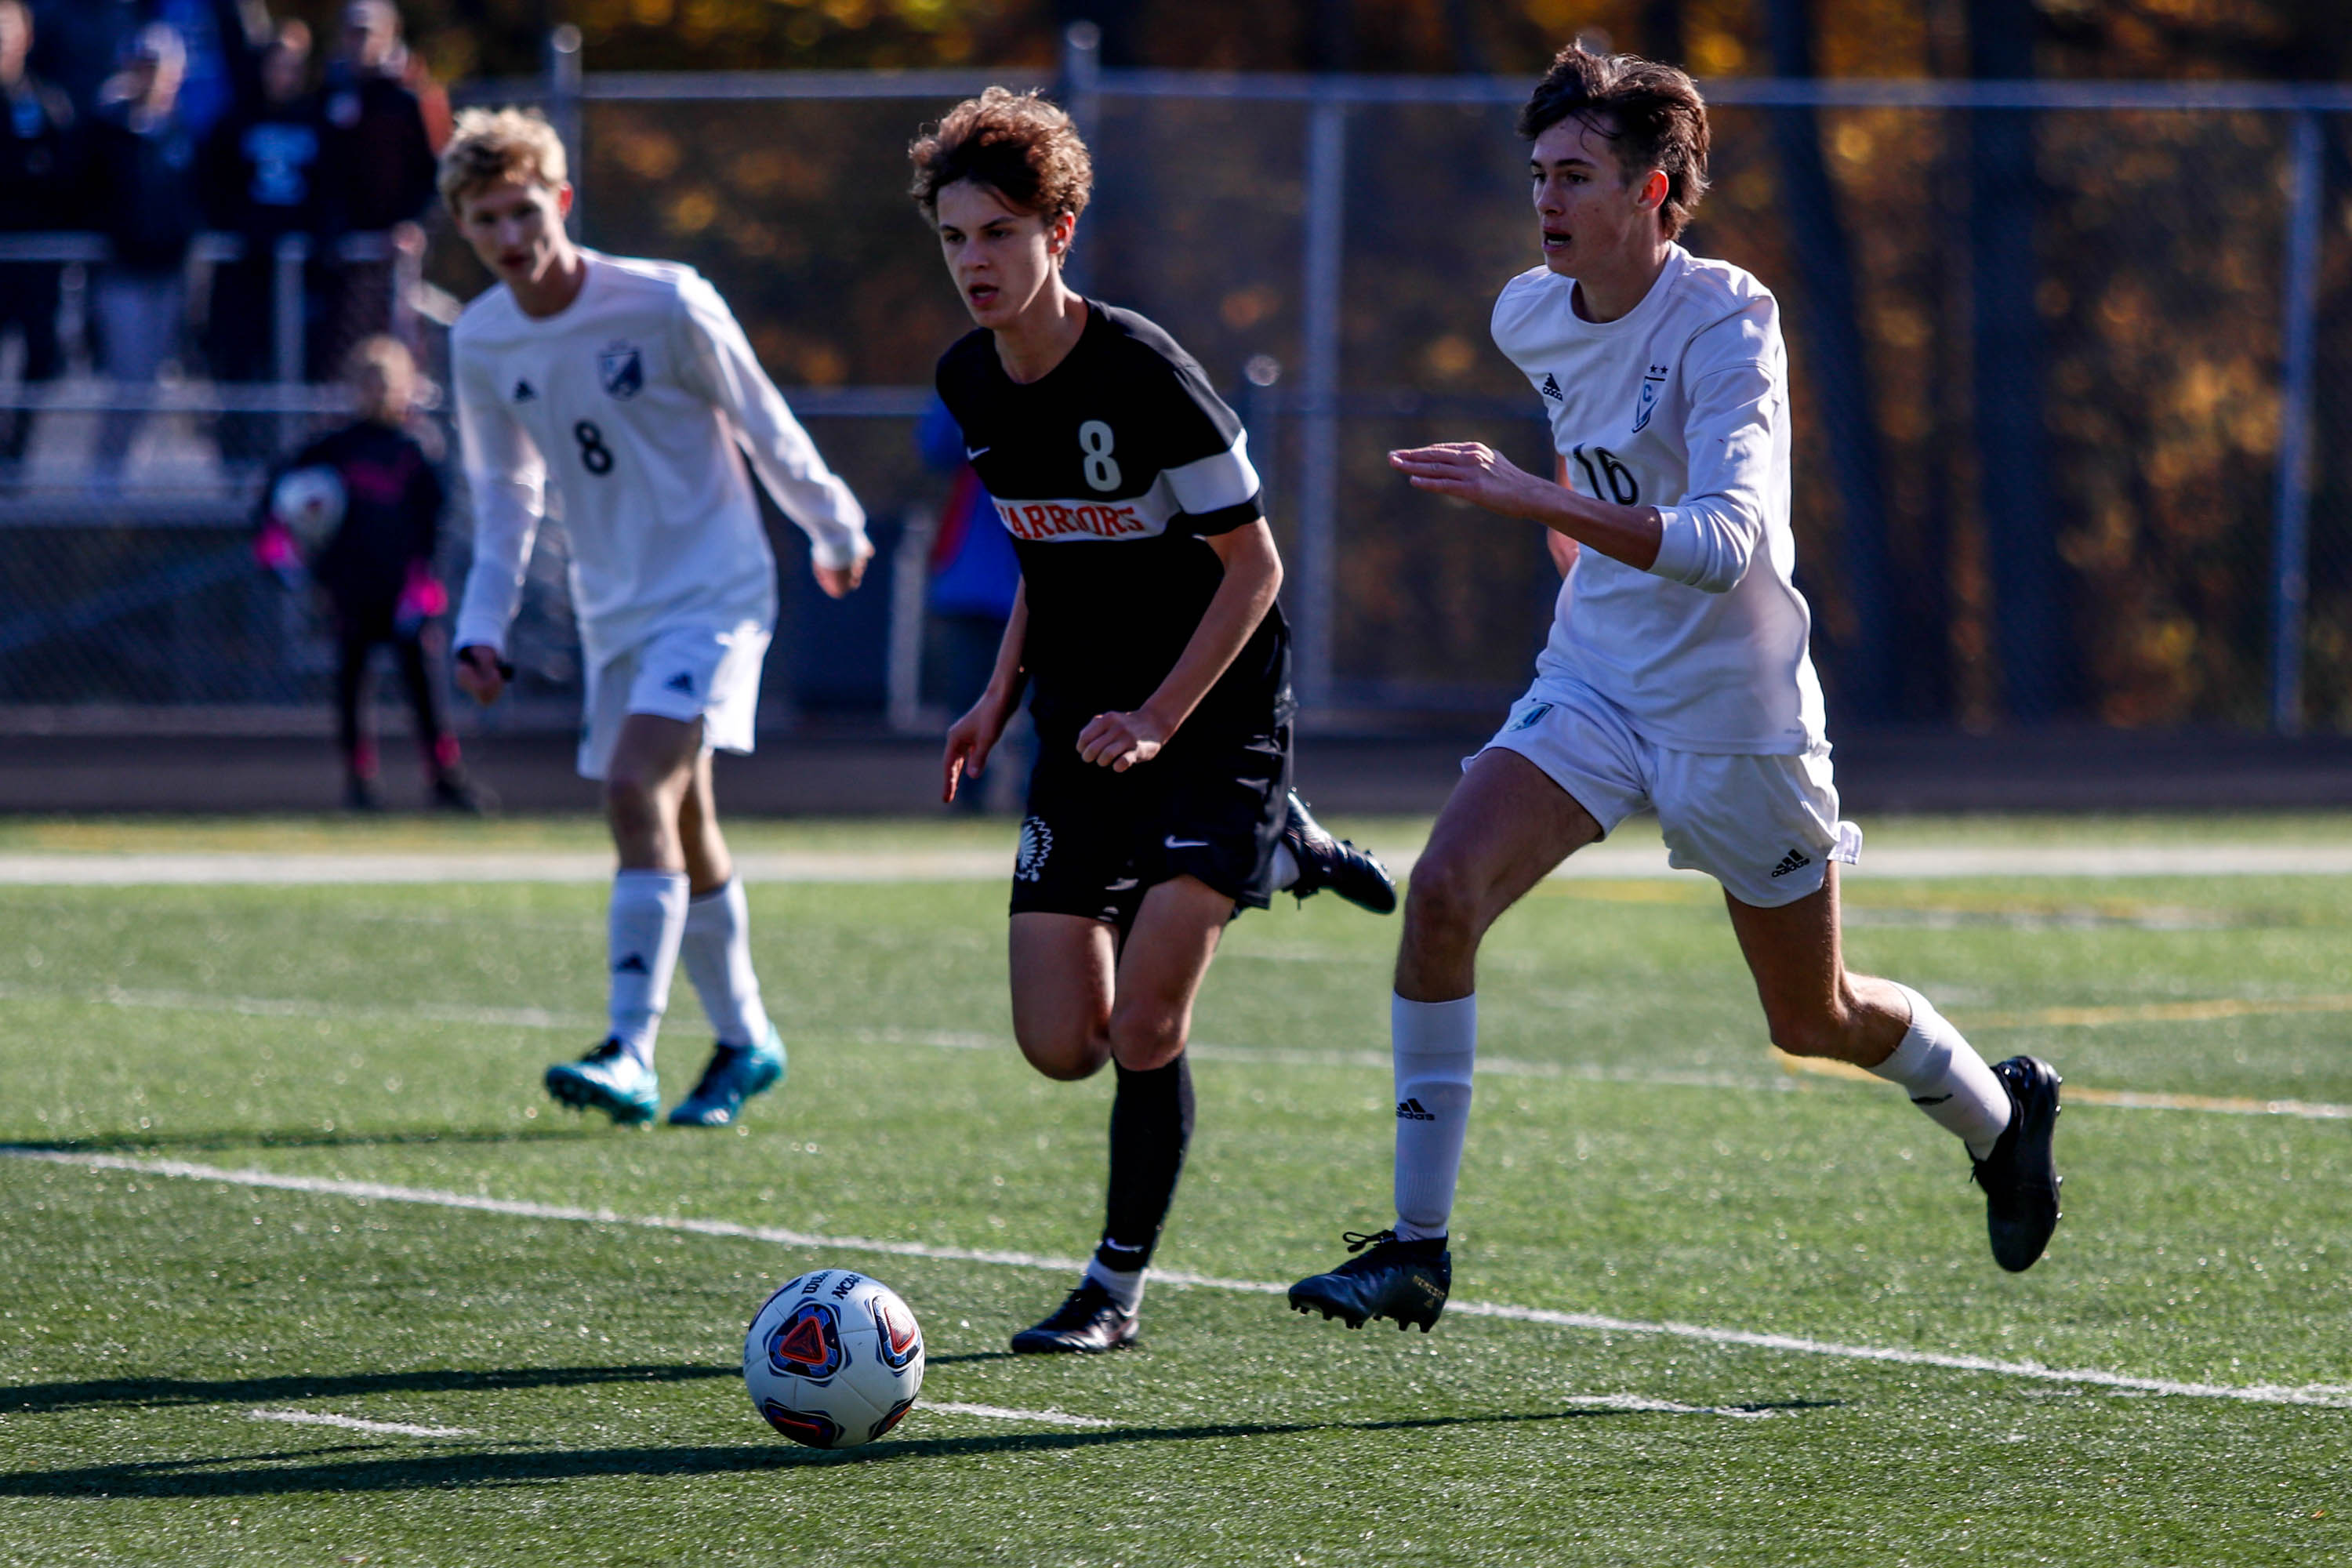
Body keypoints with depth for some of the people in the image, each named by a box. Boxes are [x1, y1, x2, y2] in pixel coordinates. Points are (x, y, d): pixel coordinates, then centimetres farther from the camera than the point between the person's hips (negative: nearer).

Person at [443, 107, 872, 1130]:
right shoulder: (481, 344, -1)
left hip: (713, 592, -6)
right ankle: (744, 1042, 30)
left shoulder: (664, 305, -17)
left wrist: (834, 530, 11)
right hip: (615, 613, 6)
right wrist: (482, 625, 3)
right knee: (680, 829, 12)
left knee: (638, 788, -23)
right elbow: (504, 495, 13)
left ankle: (631, 1052, -28)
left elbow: (760, 422, -2)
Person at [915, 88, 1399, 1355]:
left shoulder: (1141, 374, -20)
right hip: (1083, 727, 7)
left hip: (1210, 717, -7)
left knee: (1143, 1032, -15)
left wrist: (1157, 721, -20)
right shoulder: (972, 384, 1)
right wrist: (1003, 692, 6)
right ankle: (1274, 851, 24)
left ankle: (1119, 1288, 4)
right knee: (1060, 1047, 0)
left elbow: (1254, 564, -14)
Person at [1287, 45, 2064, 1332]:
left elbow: (1724, 544, -36)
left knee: (1814, 1020, 10)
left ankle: (1999, 1116, 43)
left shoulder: (1726, 325, -22)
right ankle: (1415, 1247, -15)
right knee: (1443, 890, -19)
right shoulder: (1529, 318, -1)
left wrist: (1539, 503, -43)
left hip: (1733, 709, -5)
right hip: (1593, 681, 5)